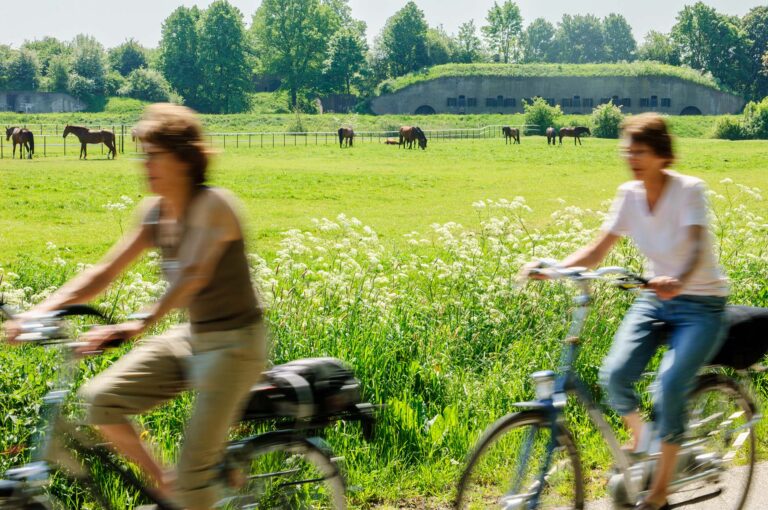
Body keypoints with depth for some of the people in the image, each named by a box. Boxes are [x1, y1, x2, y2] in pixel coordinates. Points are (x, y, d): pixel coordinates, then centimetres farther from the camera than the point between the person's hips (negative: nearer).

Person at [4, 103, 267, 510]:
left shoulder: (213, 205, -20)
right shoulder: (154, 211, 3)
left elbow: (192, 275, -35)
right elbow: (106, 271, 3)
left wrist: (140, 324, -49)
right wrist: (42, 309, -9)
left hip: (235, 343, -8)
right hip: (191, 337, 8)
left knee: (194, 468, -12)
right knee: (100, 399, -8)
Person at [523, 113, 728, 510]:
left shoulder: (689, 190, -18)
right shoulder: (629, 194, -3)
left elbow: (697, 246, -33)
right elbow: (597, 251, -3)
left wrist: (678, 281, -54)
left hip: (700, 304, -5)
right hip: (654, 299, 5)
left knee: (668, 390, -22)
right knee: (615, 374, -19)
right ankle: (638, 440, 14)